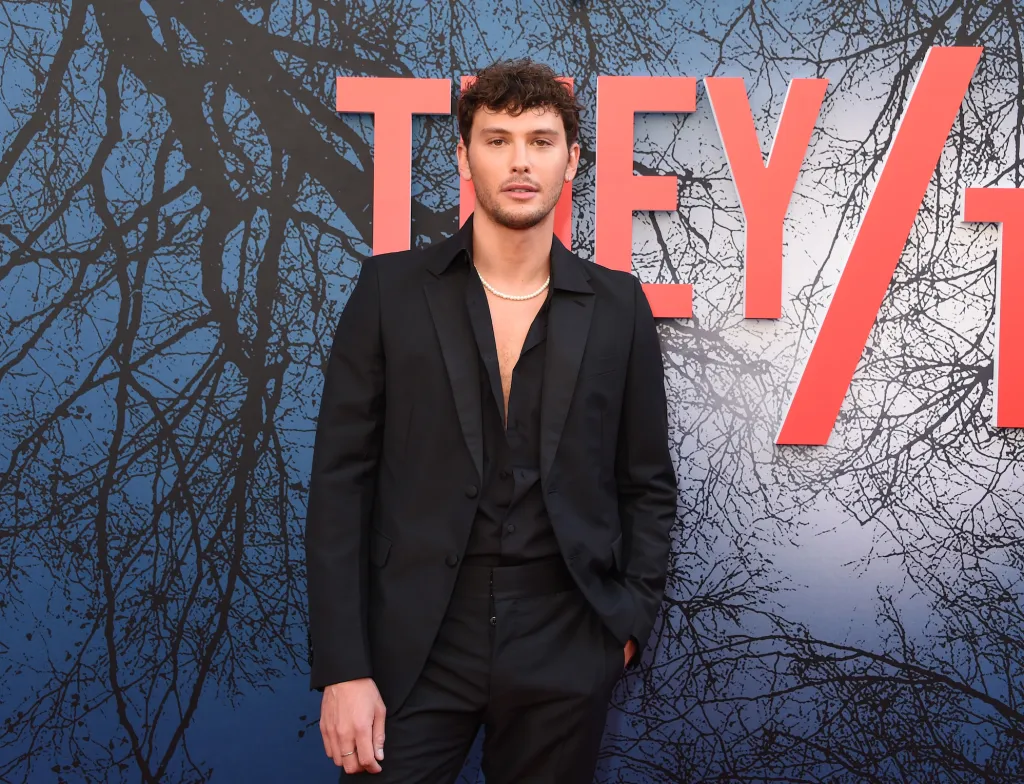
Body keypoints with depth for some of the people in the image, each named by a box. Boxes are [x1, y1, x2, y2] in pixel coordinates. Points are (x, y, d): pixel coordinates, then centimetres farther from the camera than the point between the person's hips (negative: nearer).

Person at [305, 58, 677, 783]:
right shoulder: (391, 289, -1)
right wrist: (342, 668, -8)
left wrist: (632, 622, 0)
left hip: (565, 650, 1)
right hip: (414, 647, -1)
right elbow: (341, 482, -3)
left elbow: (649, 485, 9)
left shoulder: (617, 305, 3)